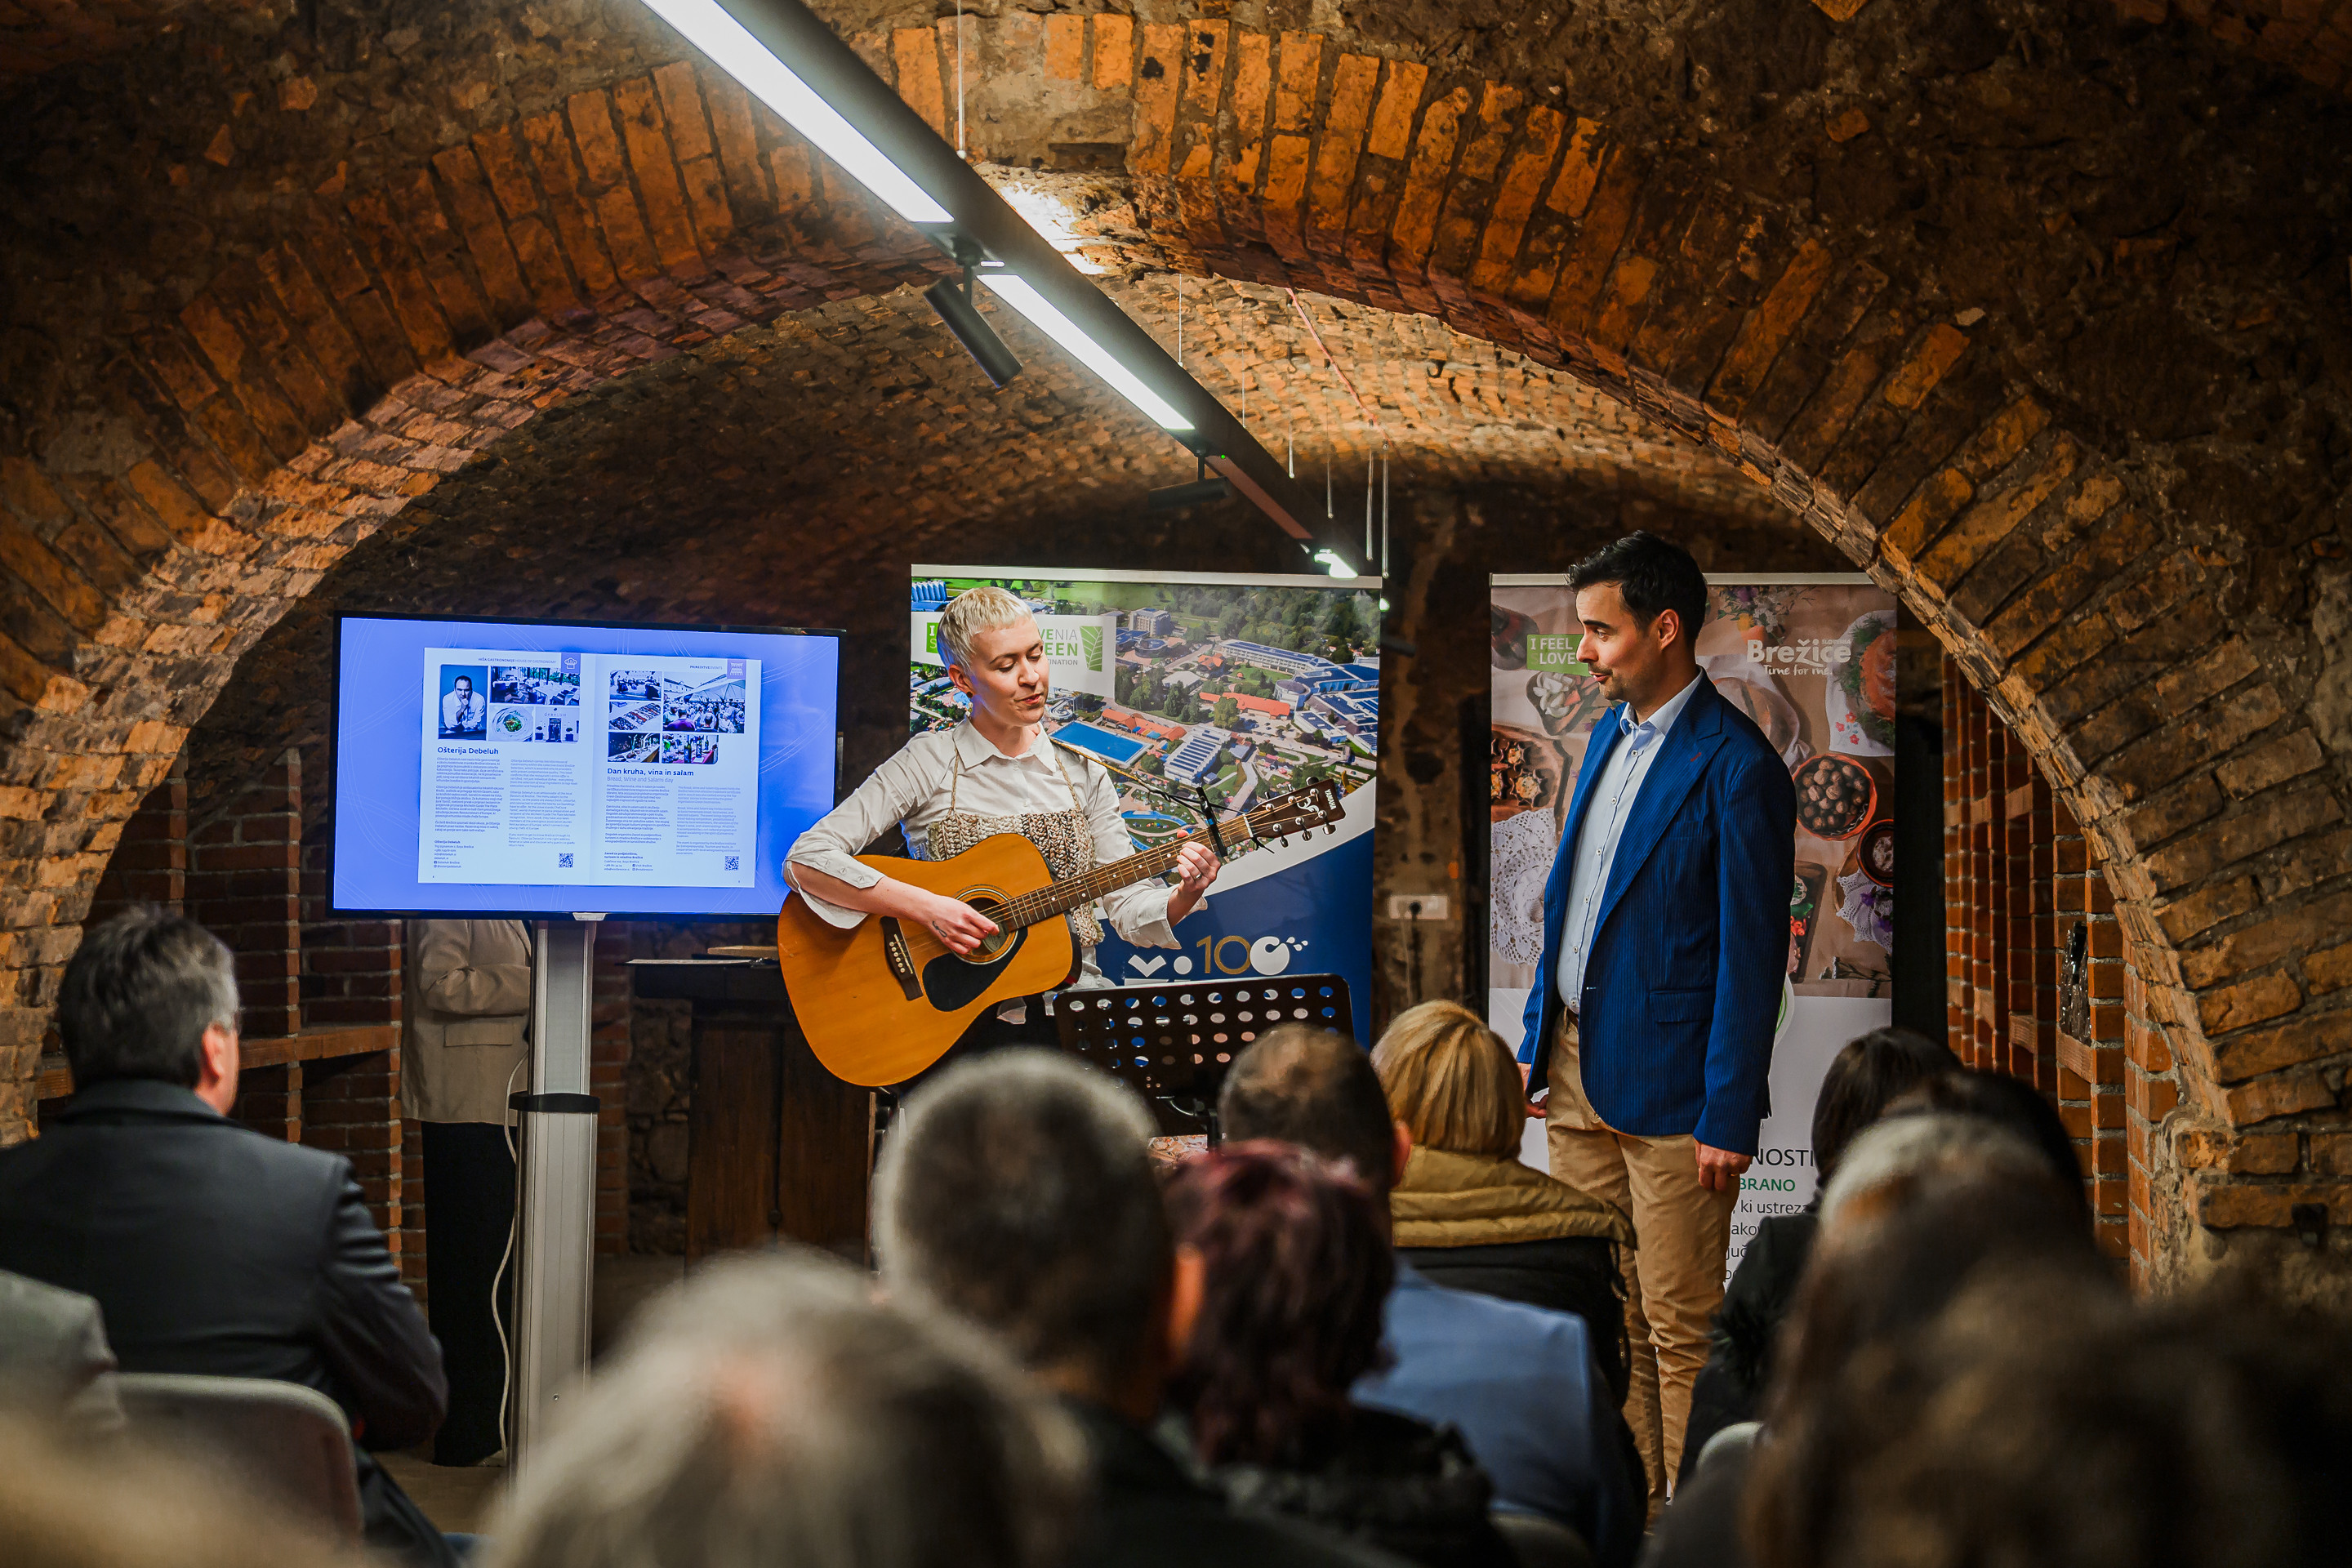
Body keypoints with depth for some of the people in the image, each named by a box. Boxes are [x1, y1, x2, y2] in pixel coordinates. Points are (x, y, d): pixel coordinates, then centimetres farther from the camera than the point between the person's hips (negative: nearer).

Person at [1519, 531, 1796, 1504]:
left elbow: (1753, 954, -14)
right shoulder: (1611, 734, 13)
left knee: (1679, 1331, -2)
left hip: (1666, 1088, -8)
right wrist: (1538, 1041, 16)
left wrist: (1728, 1119, -15)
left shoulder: (1735, 767, -13)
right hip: (1577, 1072, 8)